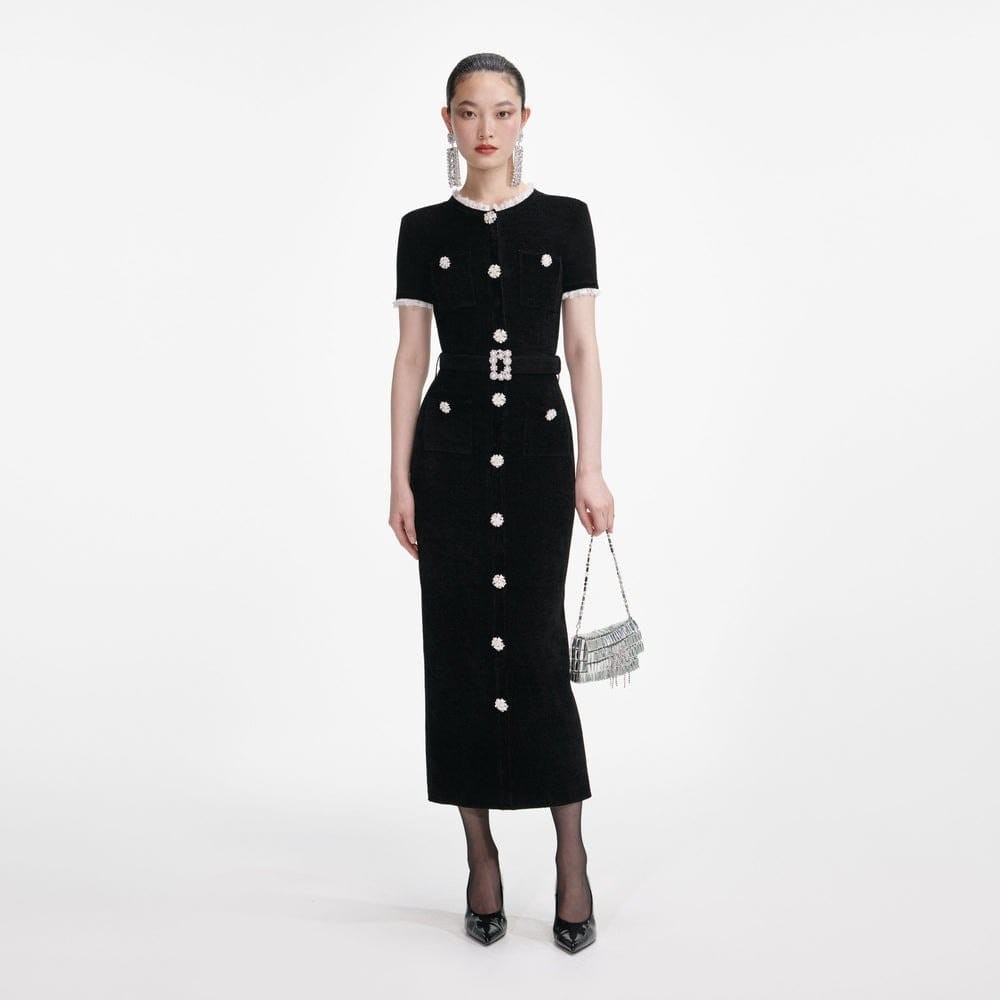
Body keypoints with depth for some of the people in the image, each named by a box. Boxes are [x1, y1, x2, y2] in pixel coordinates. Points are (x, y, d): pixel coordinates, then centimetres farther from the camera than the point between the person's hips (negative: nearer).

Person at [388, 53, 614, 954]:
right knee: (460, 648, 3)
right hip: (449, 450, 1)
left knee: (536, 645, -5)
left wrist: (591, 468, -7)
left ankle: (572, 858, 8)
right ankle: (482, 858, 16)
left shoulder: (566, 220, 4)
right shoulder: (424, 229, 6)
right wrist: (400, 480, 0)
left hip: (539, 448, -1)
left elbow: (583, 349, 1)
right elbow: (411, 358, 5)